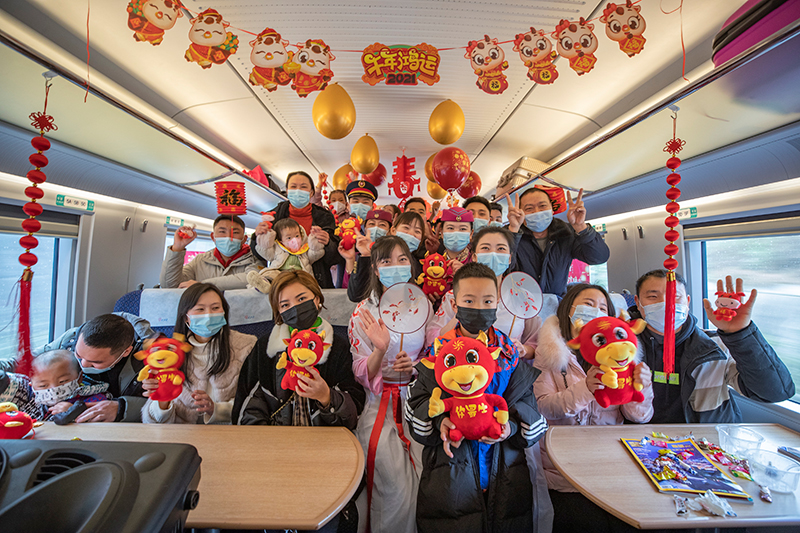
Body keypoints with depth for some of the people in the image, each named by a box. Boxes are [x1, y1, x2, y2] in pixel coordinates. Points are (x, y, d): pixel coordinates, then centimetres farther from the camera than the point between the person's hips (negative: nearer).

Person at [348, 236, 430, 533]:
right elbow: (362, 375, -6)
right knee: (396, 491, -6)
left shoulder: (423, 305, 1)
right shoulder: (363, 313, -6)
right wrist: (380, 349, -25)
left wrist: (415, 365, -10)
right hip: (380, 406, -2)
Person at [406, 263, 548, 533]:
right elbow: (417, 402, -5)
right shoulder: (438, 353, -7)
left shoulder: (510, 355, -2)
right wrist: (439, 420, -22)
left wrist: (511, 426, -18)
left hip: (505, 472, 2)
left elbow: (528, 407, 1)